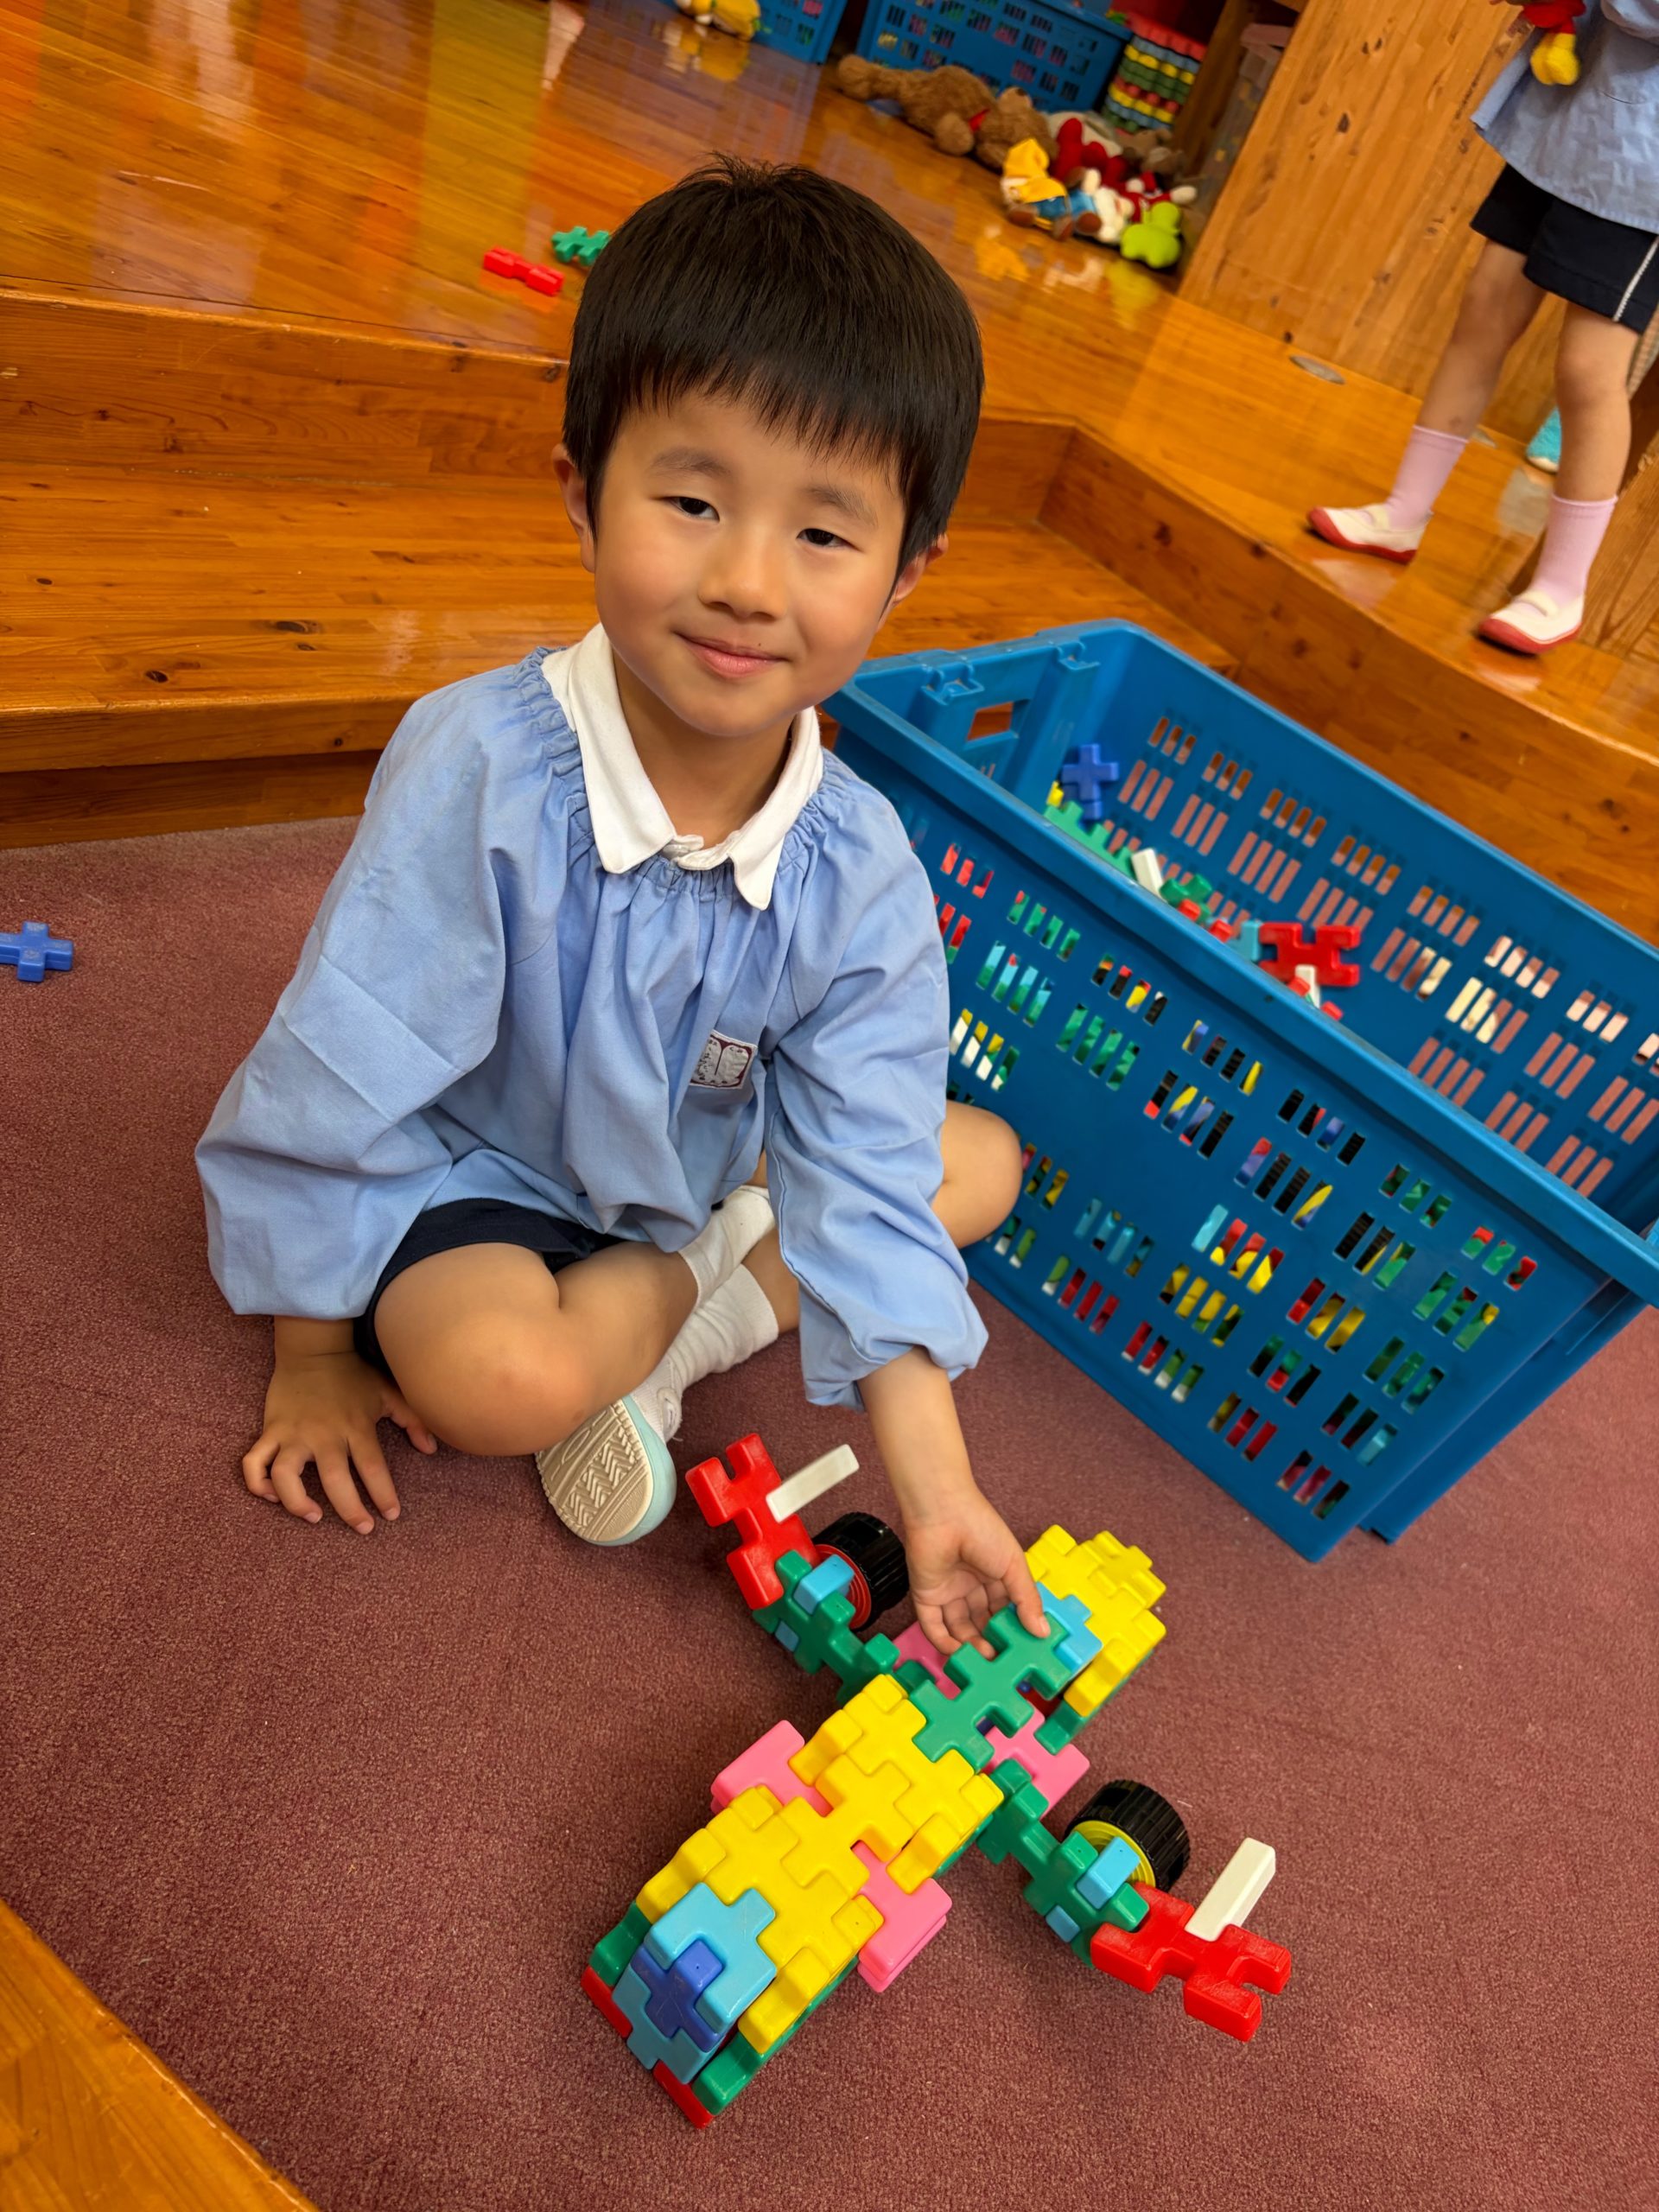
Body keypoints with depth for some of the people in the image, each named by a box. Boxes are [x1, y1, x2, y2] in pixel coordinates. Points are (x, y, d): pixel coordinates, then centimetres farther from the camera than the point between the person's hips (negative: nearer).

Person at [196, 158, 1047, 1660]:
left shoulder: (861, 875, -20)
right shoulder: (481, 769, -30)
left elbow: (871, 1189, -17)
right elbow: (332, 1089, -20)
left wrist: (935, 1490, -22)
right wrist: (314, 1355, -10)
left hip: (708, 1173, 5)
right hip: (474, 1173, -4)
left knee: (983, 1160, -2)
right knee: (489, 1373, -34)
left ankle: (647, 1329, -9)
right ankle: (697, 1293, -1)